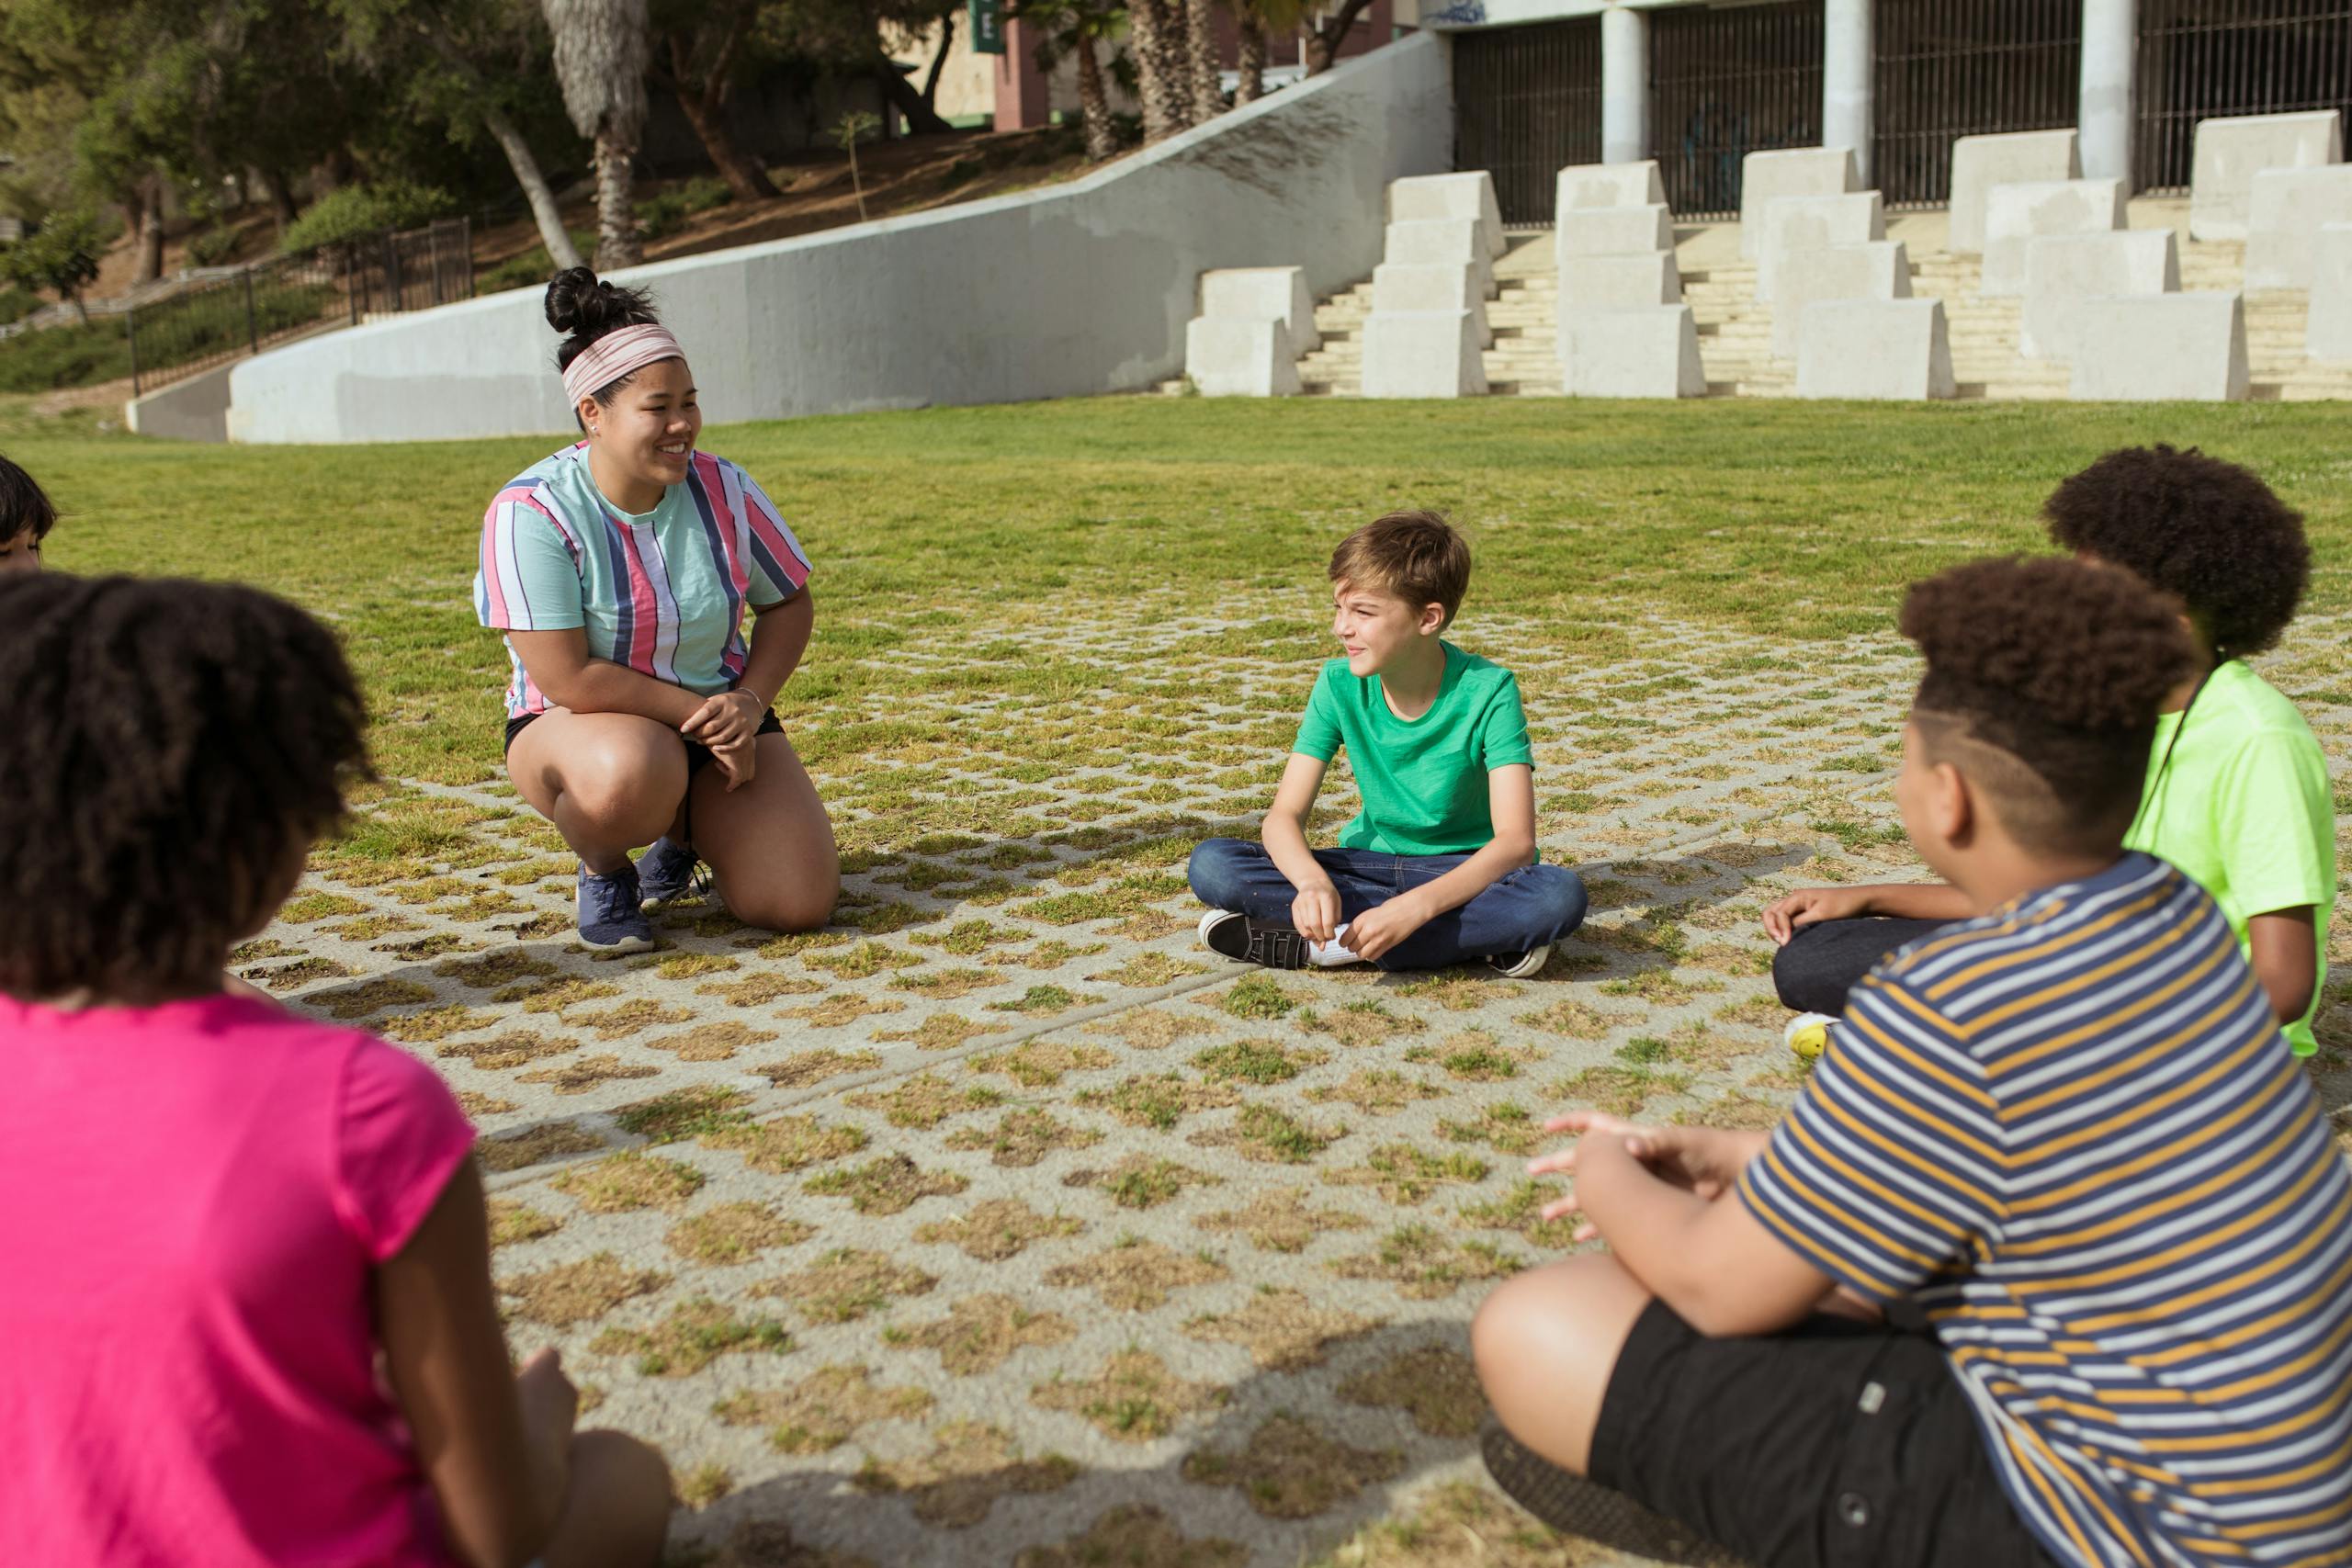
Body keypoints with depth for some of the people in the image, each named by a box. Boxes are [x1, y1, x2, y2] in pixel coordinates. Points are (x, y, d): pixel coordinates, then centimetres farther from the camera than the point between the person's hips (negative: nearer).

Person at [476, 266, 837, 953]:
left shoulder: (721, 490, -7)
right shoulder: (530, 511, -19)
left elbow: (790, 601, 7)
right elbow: (567, 679, -22)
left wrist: (748, 702, -10)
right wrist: (700, 714, -19)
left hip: (712, 713, 4)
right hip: (576, 725, -4)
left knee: (799, 903, -13)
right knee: (632, 772, -42)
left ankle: (687, 834, 21)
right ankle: (603, 870, -4)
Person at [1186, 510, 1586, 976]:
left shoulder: (1488, 691, -18)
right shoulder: (1340, 685, -9)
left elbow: (1515, 841, -26)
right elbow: (1284, 816, -12)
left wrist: (1415, 907, -41)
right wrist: (1312, 880, -35)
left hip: (1465, 870, -3)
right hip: (1370, 866, 3)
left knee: (1561, 894, -36)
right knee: (1211, 864, -20)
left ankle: (1317, 944, -29)